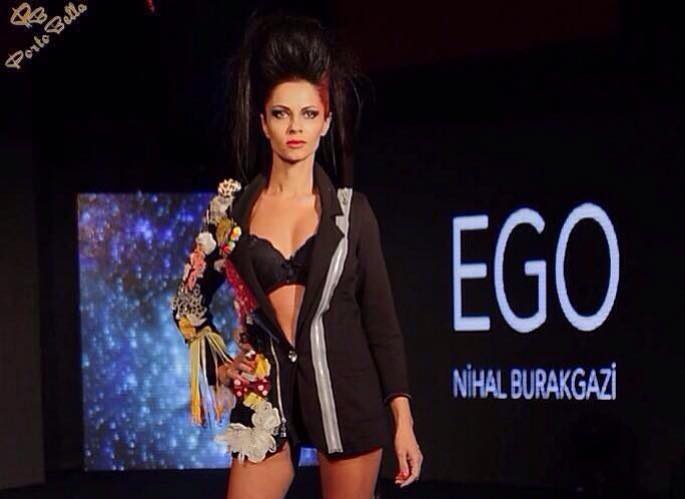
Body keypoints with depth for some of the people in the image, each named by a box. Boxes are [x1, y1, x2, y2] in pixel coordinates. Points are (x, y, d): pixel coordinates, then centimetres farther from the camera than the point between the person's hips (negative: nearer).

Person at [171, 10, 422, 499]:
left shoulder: (352, 210, 1)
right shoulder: (233, 207, 3)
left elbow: (381, 318, 0)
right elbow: (189, 301, 17)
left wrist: (403, 421, -5)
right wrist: (220, 367, 6)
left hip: (346, 392, -1)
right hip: (267, 397, 1)